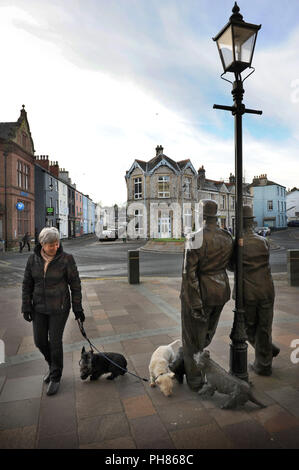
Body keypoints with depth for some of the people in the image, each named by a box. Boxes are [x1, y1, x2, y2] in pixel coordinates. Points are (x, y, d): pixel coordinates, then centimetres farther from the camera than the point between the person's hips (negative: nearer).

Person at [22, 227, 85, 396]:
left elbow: (75, 285, -8)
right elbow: (27, 285, 6)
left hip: (59, 308, -4)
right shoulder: (33, 259, -2)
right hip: (39, 308, 4)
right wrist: (26, 307, 2)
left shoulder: (66, 259, -13)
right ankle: (53, 365, 41)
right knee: (40, 341, 11)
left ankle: (55, 377, 24)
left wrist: (78, 308, -6)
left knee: (55, 341, 1)